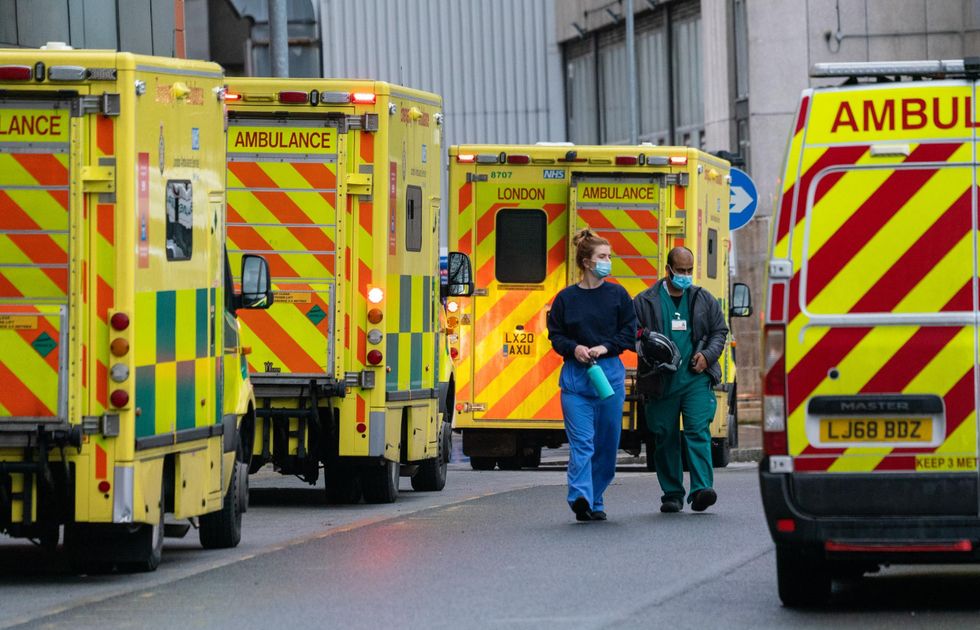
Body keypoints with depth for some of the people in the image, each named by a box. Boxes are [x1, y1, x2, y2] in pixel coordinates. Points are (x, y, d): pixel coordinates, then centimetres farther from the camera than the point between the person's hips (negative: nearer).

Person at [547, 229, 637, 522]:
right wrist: (574, 348, -12)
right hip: (575, 376, -2)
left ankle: (595, 503, 16)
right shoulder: (566, 298, 4)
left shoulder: (617, 295, 6)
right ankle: (580, 498, -22)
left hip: (610, 374, 2)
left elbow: (629, 333, 5)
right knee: (581, 441, -13)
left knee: (607, 442, 5)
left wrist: (605, 347, -11)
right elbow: (555, 335, 7)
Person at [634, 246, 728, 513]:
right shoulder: (645, 301, 5)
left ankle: (701, 490, -21)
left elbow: (720, 331, 17)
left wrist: (707, 355, 0)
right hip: (661, 381, 0)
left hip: (696, 379, 0)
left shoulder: (704, 299, 11)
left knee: (699, 431, -13)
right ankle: (672, 495, 14)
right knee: (665, 438, 4)